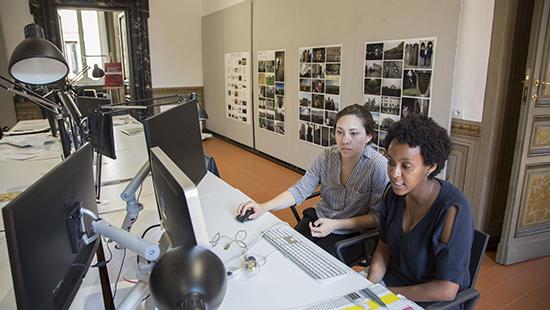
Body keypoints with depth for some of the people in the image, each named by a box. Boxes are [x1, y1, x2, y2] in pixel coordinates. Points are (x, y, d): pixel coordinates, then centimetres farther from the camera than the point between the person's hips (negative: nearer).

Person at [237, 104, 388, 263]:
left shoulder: (379, 166, -20)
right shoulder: (327, 155, -7)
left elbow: (377, 217, -14)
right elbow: (300, 190, -8)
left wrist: (335, 224, -22)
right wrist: (264, 207, -21)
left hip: (351, 234, -4)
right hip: (318, 219, 4)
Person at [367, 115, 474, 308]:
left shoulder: (452, 210, -25)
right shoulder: (393, 192, -7)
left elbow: (447, 290, -22)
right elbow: (384, 248, 4)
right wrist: (369, 286, -11)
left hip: (430, 301, -5)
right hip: (390, 282, 5)